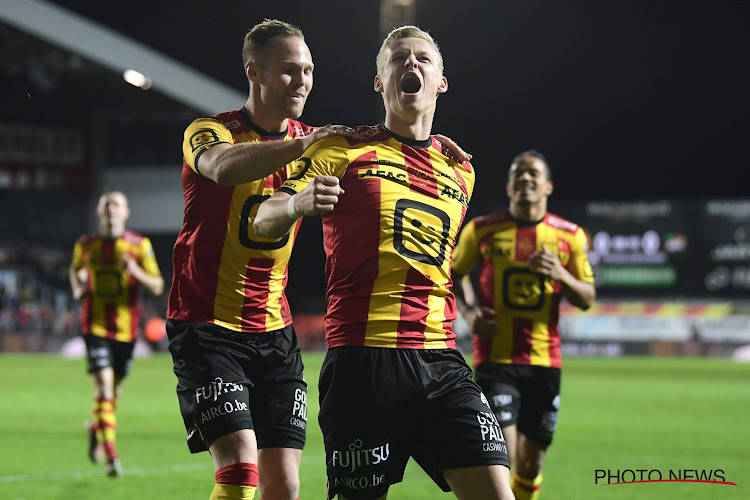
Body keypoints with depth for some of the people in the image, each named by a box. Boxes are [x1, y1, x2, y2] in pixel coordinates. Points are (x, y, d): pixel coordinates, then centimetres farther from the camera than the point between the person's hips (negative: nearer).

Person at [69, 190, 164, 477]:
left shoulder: (139, 245, -3)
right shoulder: (86, 245, 2)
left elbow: (157, 287, -3)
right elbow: (76, 269, 24)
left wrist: (136, 272, -21)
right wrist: (78, 289, 3)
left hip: (126, 328, 1)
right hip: (95, 326, -1)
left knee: (115, 391, 13)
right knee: (103, 388, -15)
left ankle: (96, 427, 46)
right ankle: (111, 457, -16)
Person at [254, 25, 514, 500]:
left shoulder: (460, 172, 18)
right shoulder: (343, 151, 5)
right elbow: (265, 221, -3)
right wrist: (297, 203, -23)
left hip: (439, 359, 4)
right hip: (362, 359, -3)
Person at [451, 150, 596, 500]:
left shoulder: (569, 236, 5)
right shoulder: (481, 230, 2)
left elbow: (587, 299, 7)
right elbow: (455, 273, 15)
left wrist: (560, 275, -14)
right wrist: (468, 312, -3)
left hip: (544, 363, 2)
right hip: (495, 360, -2)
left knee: (531, 464, 9)